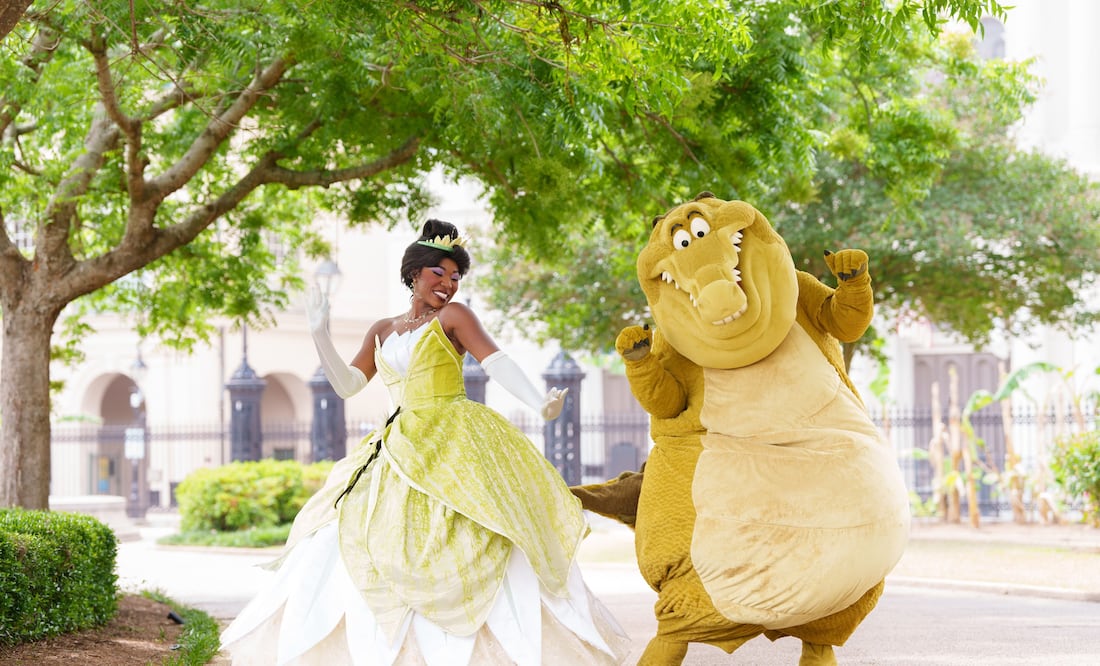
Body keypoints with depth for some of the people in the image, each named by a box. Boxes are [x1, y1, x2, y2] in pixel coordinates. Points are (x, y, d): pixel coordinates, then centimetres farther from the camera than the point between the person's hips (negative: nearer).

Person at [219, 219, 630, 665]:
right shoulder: (383, 331, 18)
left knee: (470, 547, -15)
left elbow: (496, 361, -12)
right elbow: (346, 385, 18)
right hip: (399, 449, 6)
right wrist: (319, 333, 8)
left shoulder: (452, 316, 2)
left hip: (452, 445, -6)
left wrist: (539, 403, -28)